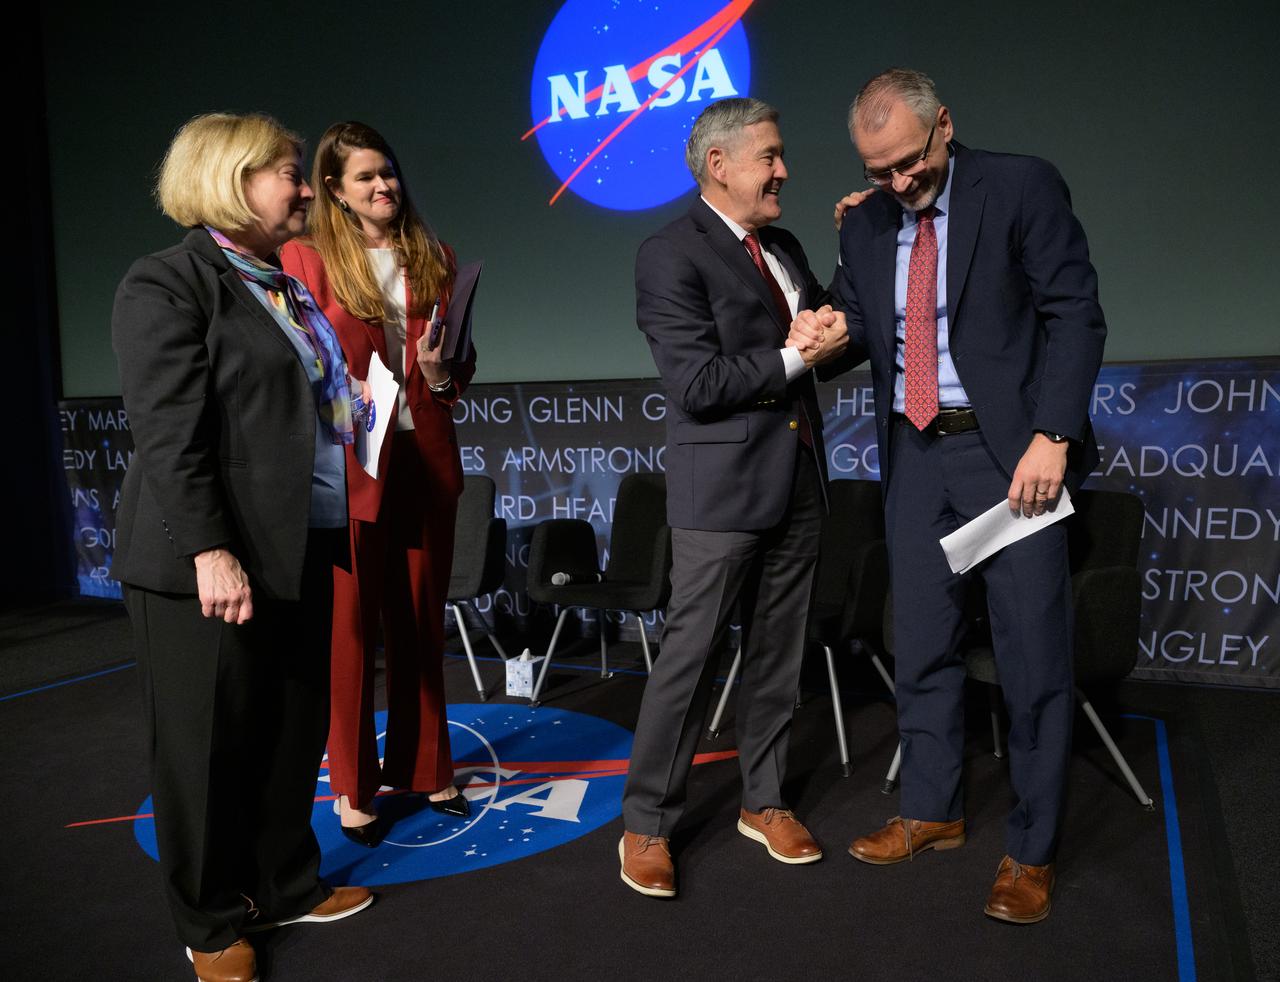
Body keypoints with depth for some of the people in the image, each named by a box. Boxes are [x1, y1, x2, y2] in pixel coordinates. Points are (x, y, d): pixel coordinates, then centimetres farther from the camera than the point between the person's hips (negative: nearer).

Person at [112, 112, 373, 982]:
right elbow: (170, 436, -16)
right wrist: (211, 552, -22)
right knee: (208, 746, 7)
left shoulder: (284, 288, 17)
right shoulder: (168, 285, -8)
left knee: (294, 732, 16)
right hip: (214, 561, -7)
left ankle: (286, 885, 35)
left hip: (298, 552, 8)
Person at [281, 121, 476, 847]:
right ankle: (354, 787, 20)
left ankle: (421, 768, 28)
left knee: (421, 623, 12)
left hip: (426, 459, 4)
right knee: (352, 625, 4)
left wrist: (443, 372, -7)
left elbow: (462, 362, 14)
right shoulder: (308, 258, -1)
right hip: (349, 461, -4)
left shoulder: (435, 260, 11)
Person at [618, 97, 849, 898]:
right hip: (723, 488, -7)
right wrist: (796, 358, -14)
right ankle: (648, 825, 14)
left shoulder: (785, 247, 14)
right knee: (691, 657, -1)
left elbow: (825, 341, 21)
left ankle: (764, 801, 30)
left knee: (778, 653, 14)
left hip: (797, 481, 8)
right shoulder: (671, 255, -9)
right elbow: (698, 386, -18)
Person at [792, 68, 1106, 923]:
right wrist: (823, 337, -9)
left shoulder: (1023, 187, -4)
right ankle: (933, 812, 29)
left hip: (1011, 451, -4)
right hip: (915, 457, 5)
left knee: (1034, 653, 0)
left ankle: (1032, 852, 15)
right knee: (923, 647, 11)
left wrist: (1051, 437, -17)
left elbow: (1075, 314, -8)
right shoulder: (865, 224, 10)